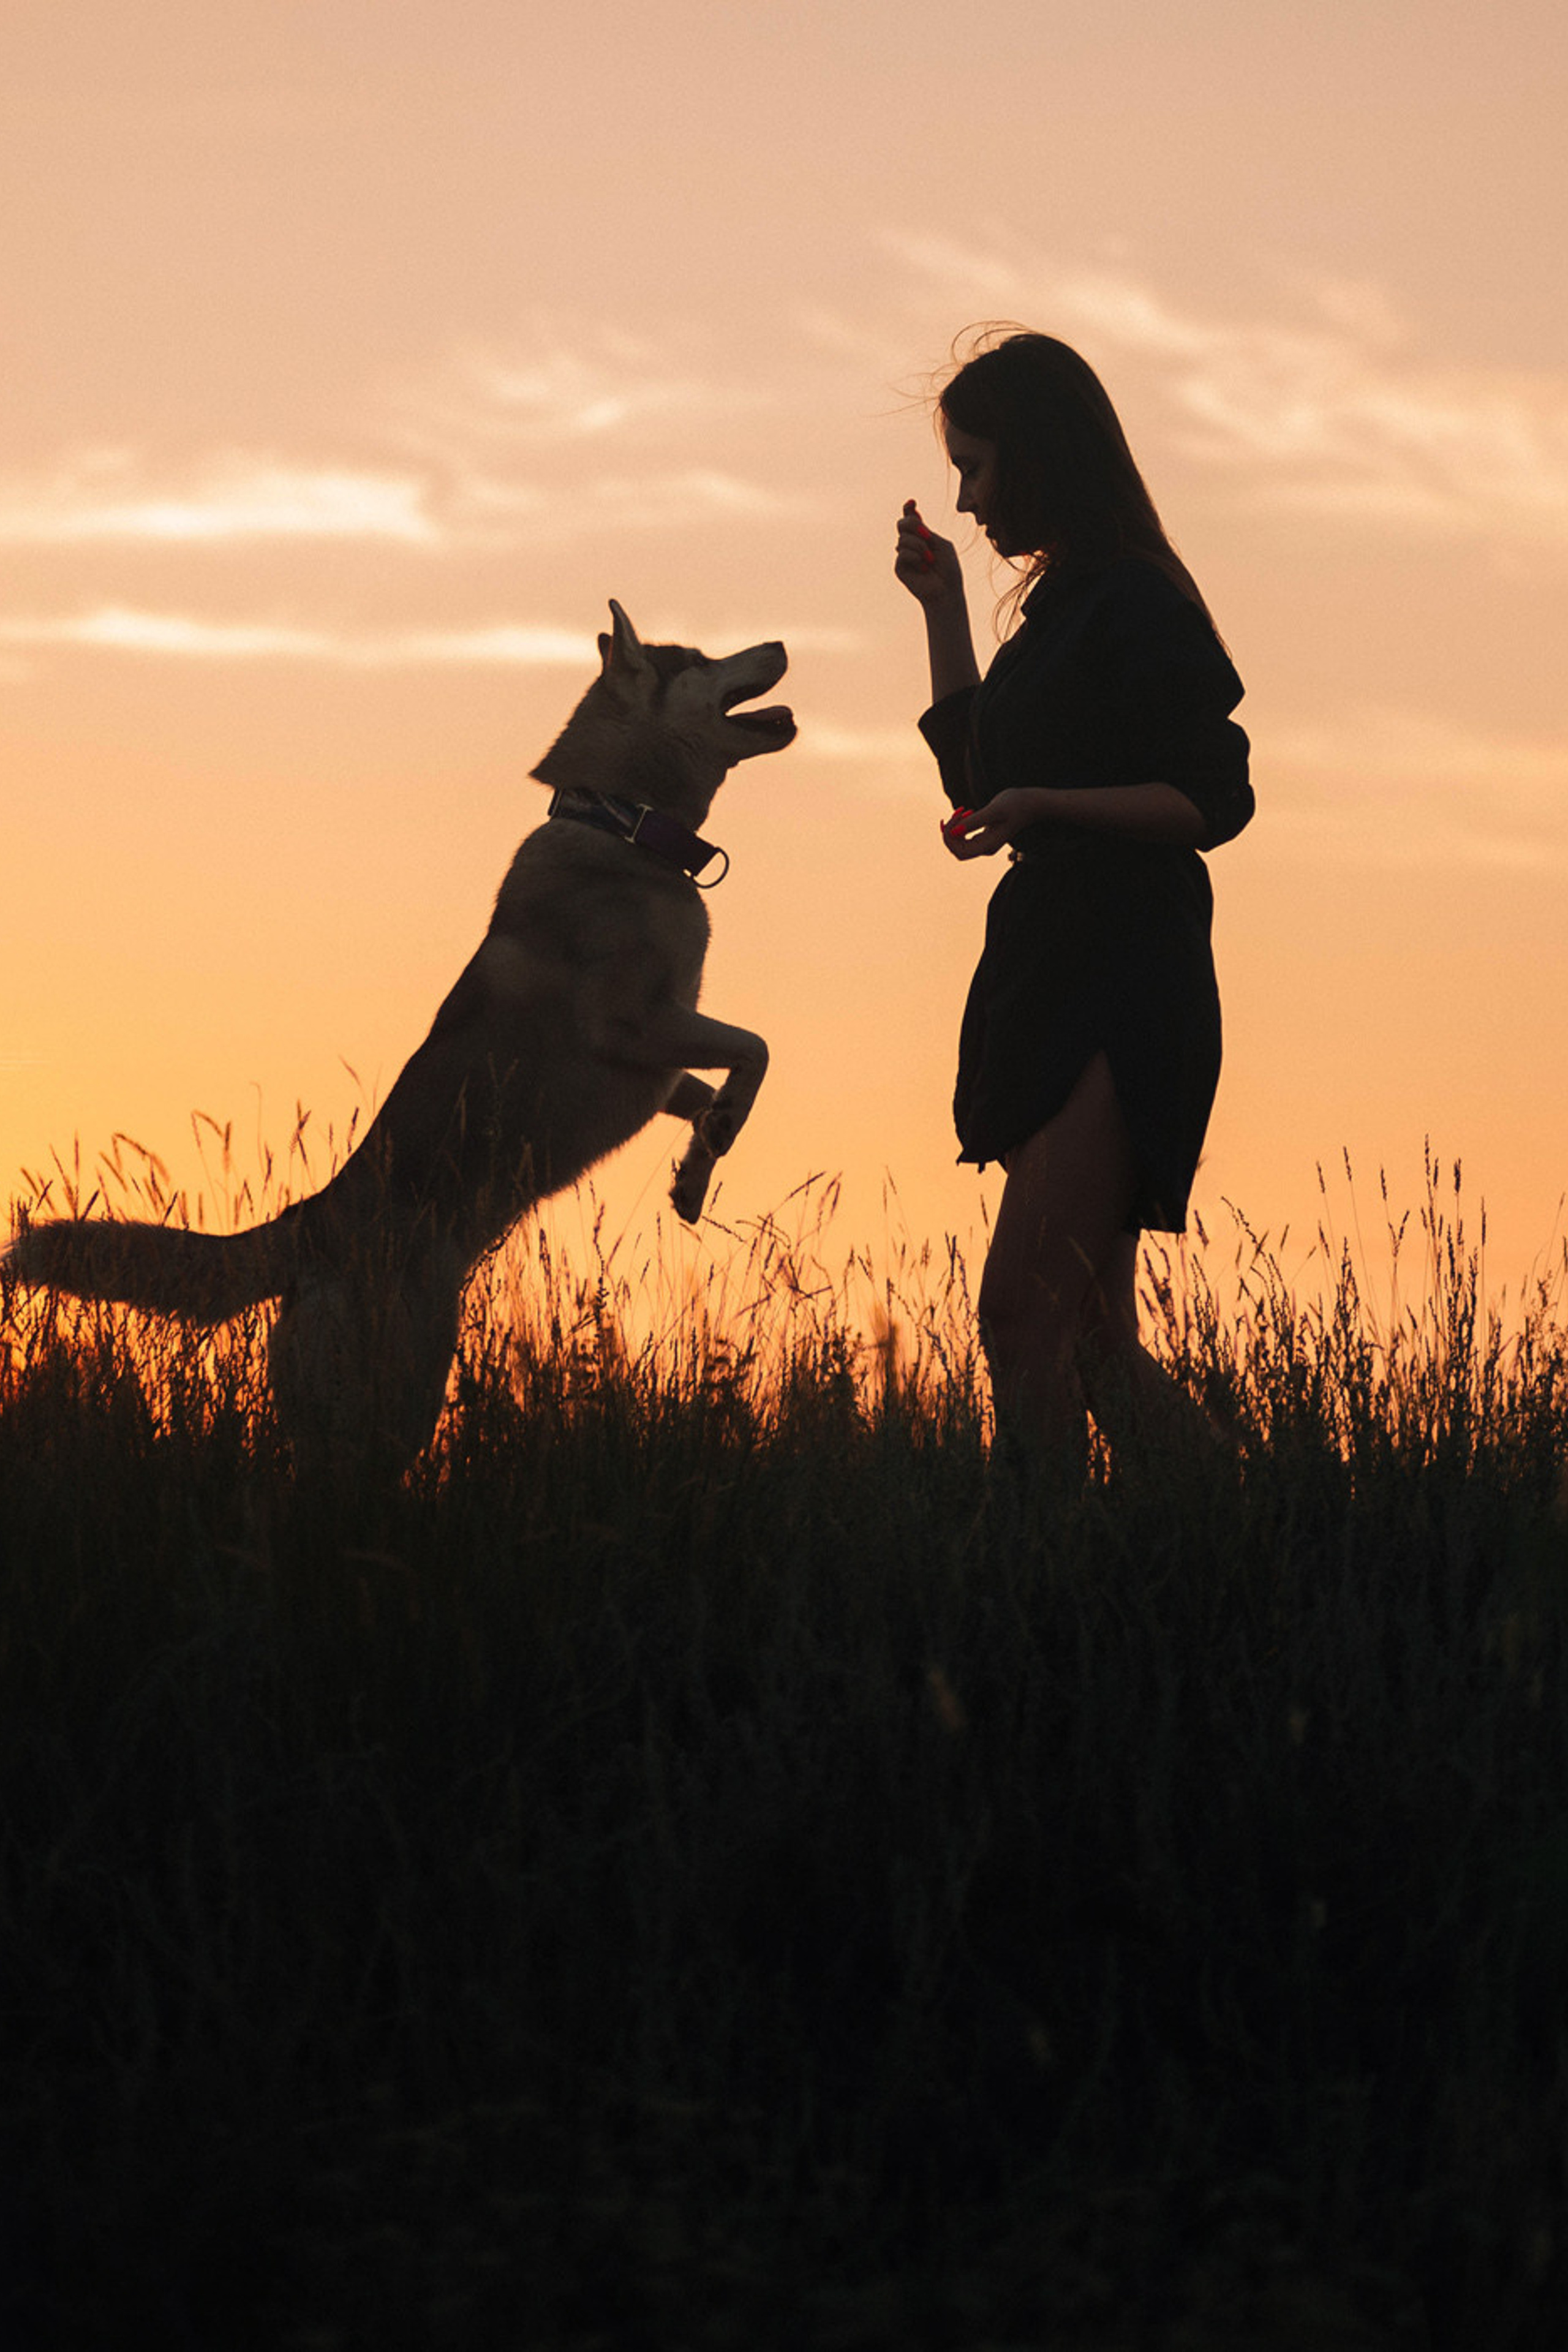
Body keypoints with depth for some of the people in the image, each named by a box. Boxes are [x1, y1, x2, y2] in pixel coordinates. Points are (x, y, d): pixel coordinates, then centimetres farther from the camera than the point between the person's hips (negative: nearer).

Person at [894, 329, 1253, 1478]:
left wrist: (1041, 803, -23)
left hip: (1120, 991, -10)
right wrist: (943, 606, 24)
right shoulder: (1065, 605, 19)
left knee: (1024, 1305, -17)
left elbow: (1214, 798, -14)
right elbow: (980, 780, 28)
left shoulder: (1136, 604, -10)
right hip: (1046, 983, 10)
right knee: (1089, 1334, 8)